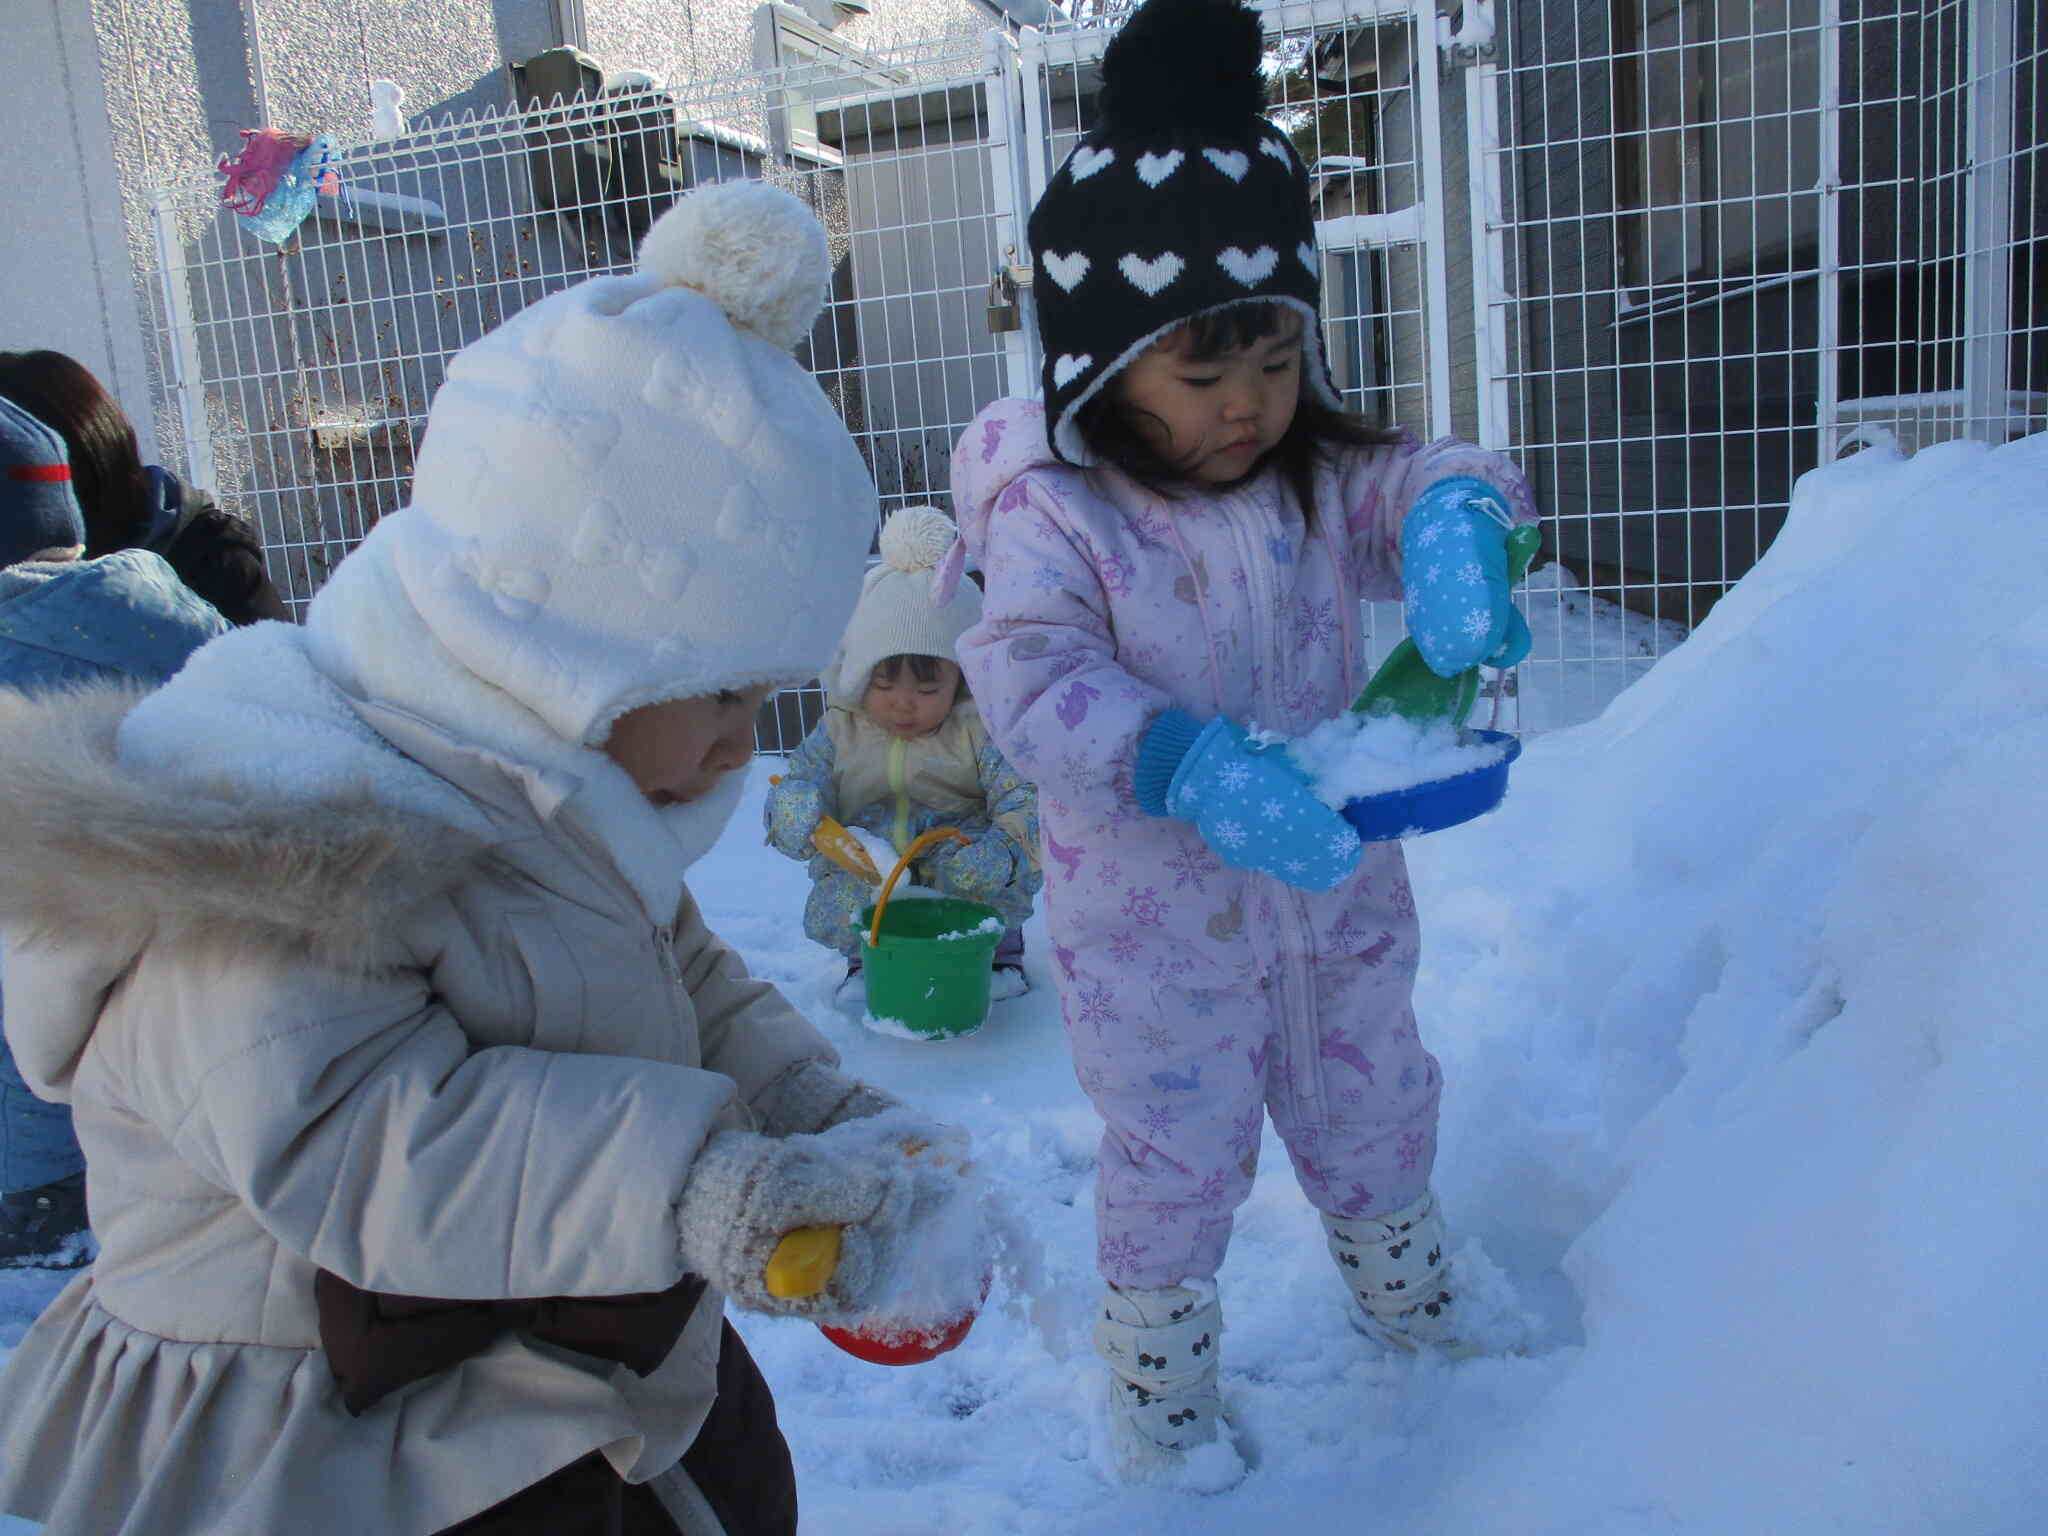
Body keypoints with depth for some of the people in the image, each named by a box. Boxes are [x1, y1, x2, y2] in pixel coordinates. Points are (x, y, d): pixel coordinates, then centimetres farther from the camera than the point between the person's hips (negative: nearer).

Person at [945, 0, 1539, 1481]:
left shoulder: (1321, 477, -3)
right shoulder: (1052, 515, -18)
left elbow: (1435, 476, -9)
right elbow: (1031, 682, -29)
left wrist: (1458, 522, -35)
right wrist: (1189, 767, -43)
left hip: (1335, 885, 5)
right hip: (1153, 919, -4)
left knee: (1372, 1118, 24)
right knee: (1173, 1156, 12)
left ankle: (1417, 1308, 53)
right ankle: (1160, 1394, 39)